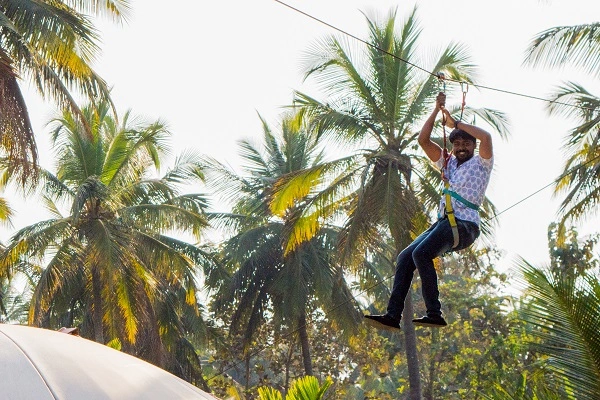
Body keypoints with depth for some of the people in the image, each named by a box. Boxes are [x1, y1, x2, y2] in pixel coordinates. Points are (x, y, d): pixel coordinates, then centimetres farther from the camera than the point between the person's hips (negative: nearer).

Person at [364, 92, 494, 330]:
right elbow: (423, 140, 19)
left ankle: (434, 314, -29)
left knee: (421, 253, -28)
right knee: (405, 256, -8)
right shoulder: (448, 163, 24)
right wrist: (437, 110, 12)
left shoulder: (481, 163, 7)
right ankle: (392, 315, -12)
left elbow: (486, 137, -13)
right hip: (443, 222, 7)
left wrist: (455, 123, -5)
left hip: (465, 225, -7)